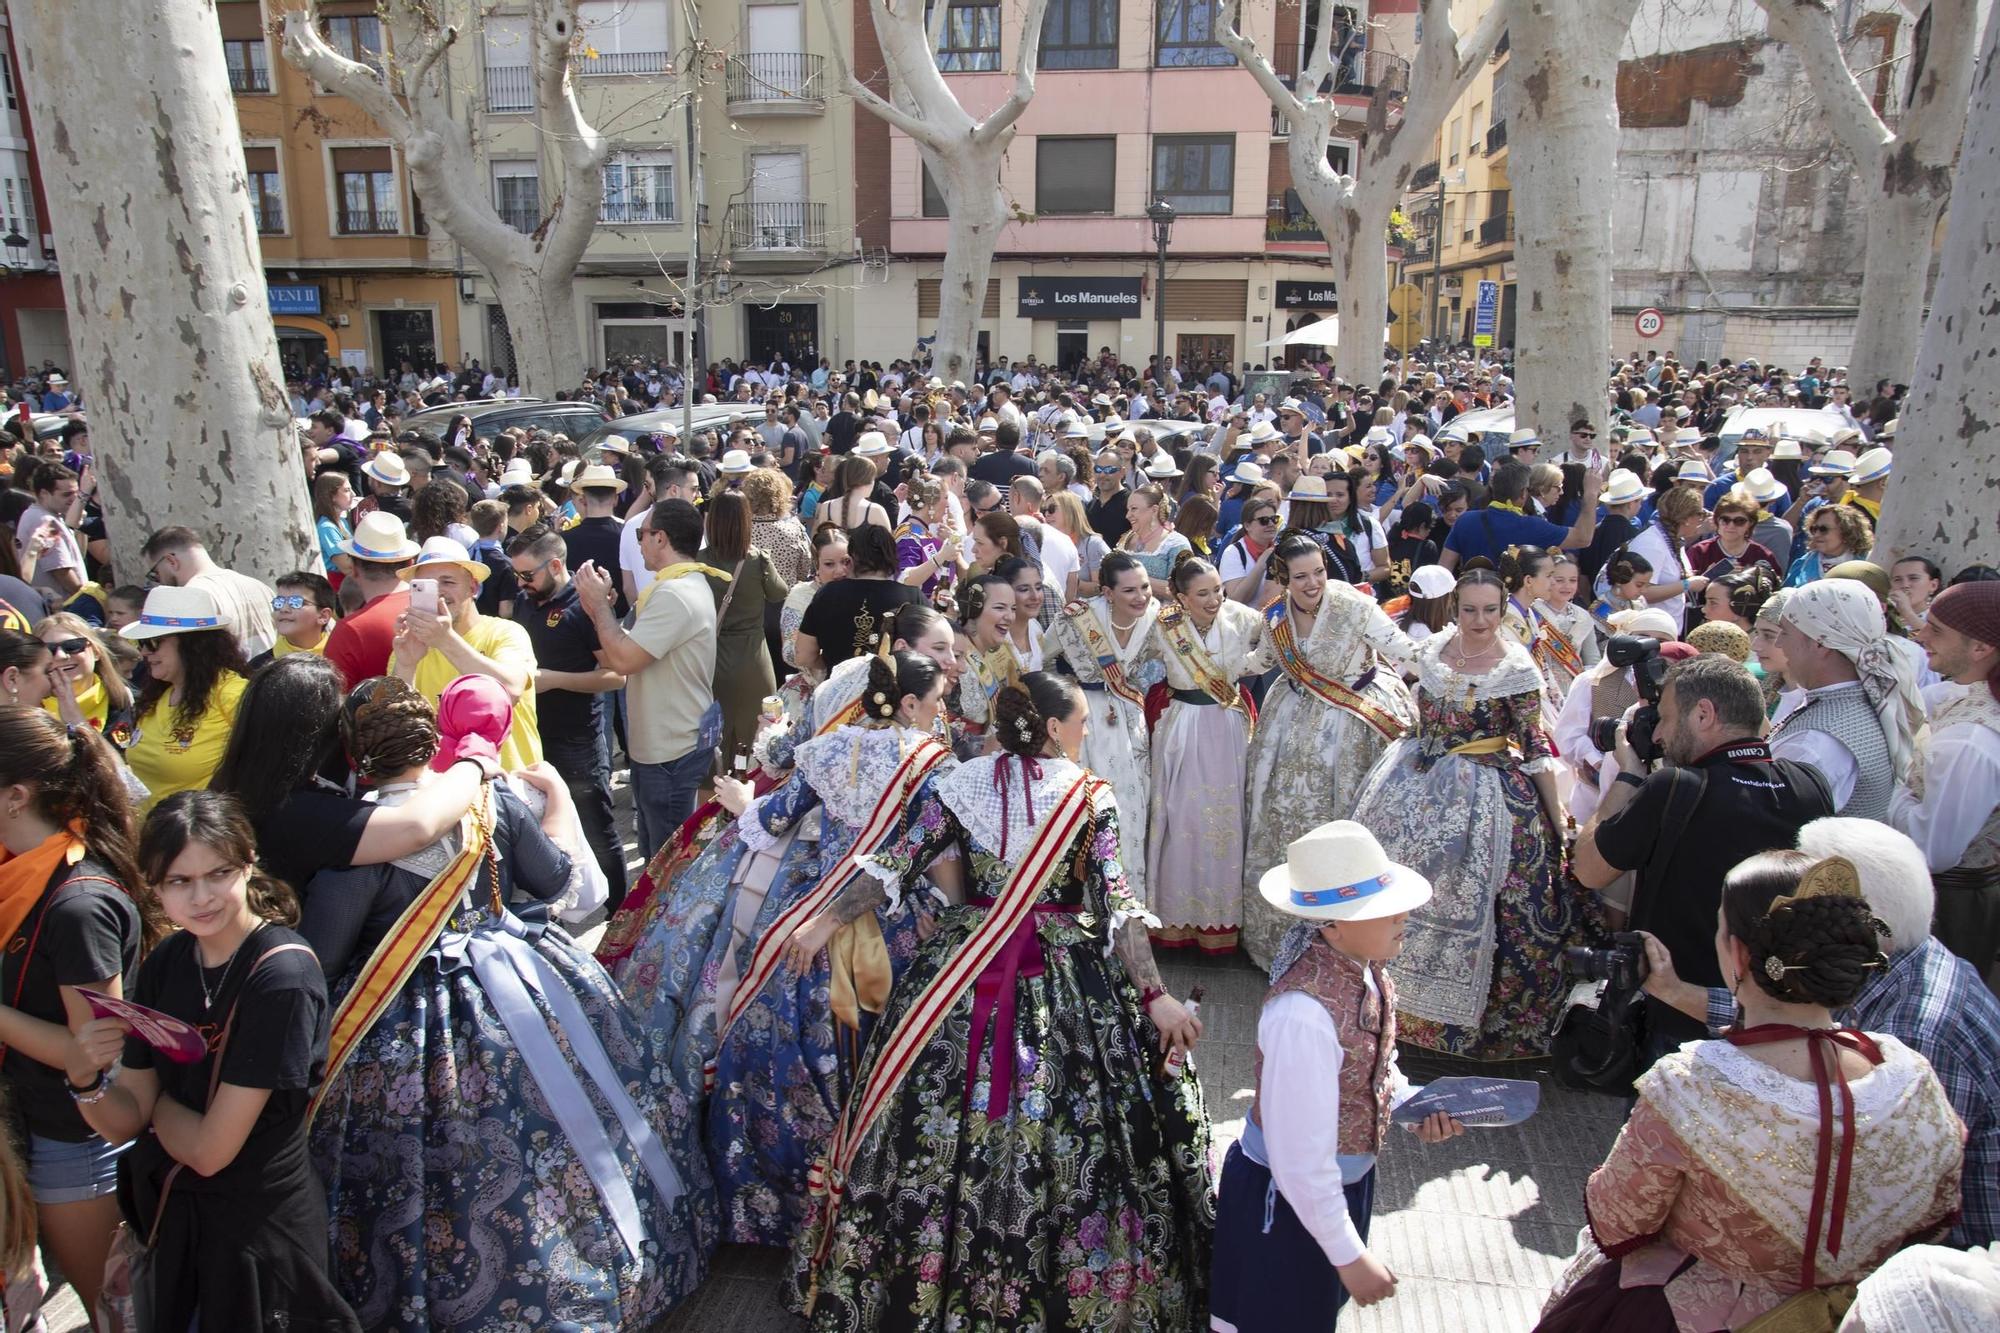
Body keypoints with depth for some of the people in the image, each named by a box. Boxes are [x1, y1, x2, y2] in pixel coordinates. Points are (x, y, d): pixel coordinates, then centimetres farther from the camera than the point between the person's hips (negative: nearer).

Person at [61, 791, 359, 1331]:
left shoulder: (283, 975, -26)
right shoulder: (165, 962, -4)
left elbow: (210, 1149, -22)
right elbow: (125, 1123, -3)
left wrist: (153, 1098, -5)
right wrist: (86, 1078, -22)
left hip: (259, 1230, -6)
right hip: (169, 1222, 6)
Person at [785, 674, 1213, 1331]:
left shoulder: (959, 784, -3)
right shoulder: (1092, 796, -8)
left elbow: (896, 867, -3)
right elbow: (1119, 903, -14)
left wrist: (823, 923, 6)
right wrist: (1154, 995, -12)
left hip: (962, 970, 2)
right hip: (1068, 979, -2)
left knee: (942, 1115, 15)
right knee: (1066, 1126, 12)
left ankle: (925, 1271, 32)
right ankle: (1066, 1280, 25)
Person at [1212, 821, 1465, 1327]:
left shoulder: (1365, 966, -12)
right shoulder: (1304, 1014, -37)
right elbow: (1300, 1160, -30)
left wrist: (1410, 1101, -9)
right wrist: (1350, 1255, -18)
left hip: (1346, 1178, 8)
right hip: (1291, 1198, -7)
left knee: (1322, 1307, 30)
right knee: (1284, 1314, 19)